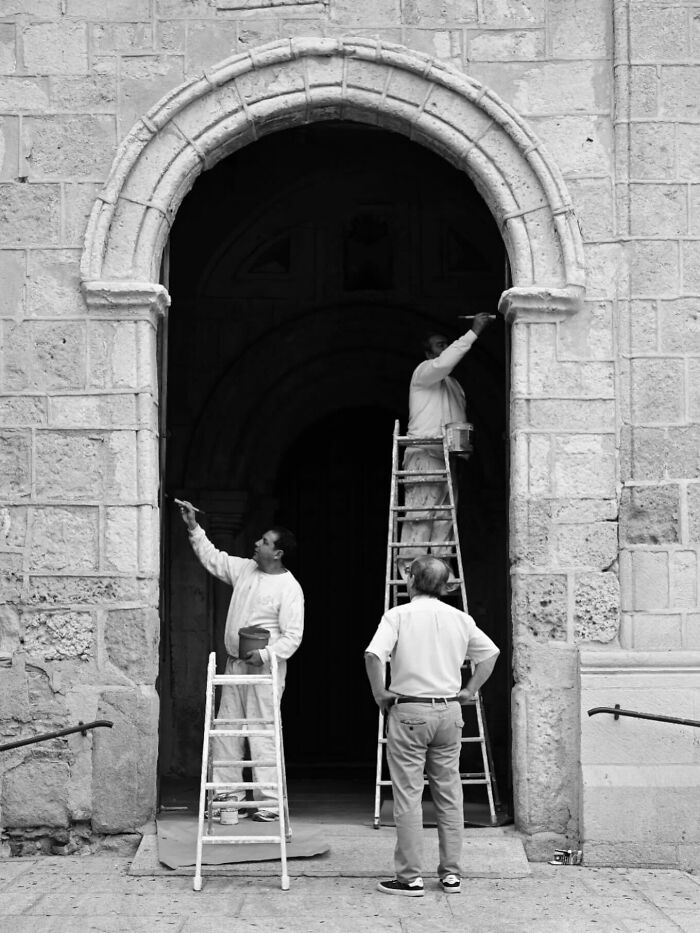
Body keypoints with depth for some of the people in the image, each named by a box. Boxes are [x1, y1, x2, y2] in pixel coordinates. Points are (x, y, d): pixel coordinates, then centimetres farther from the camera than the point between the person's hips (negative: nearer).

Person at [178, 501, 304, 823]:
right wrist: (193, 528, 16)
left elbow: (292, 636, -14)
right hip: (235, 664, 8)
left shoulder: (290, 588, -11)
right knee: (225, 732, 6)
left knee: (262, 735, -8)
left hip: (264, 667, -8)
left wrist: (265, 654, -25)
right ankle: (229, 796, 13)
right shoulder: (245, 569, 10)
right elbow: (212, 557, 23)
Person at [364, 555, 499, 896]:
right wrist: (469, 690, 14)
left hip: (409, 711, -4)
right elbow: (490, 652, 12)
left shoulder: (399, 615, -7)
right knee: (449, 794, 11)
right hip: (449, 711, 4)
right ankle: (451, 874, 16)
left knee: (408, 796, 0)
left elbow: (373, 654, -19)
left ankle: (410, 877, 2)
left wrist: (379, 693, -7)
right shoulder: (459, 618, 7)